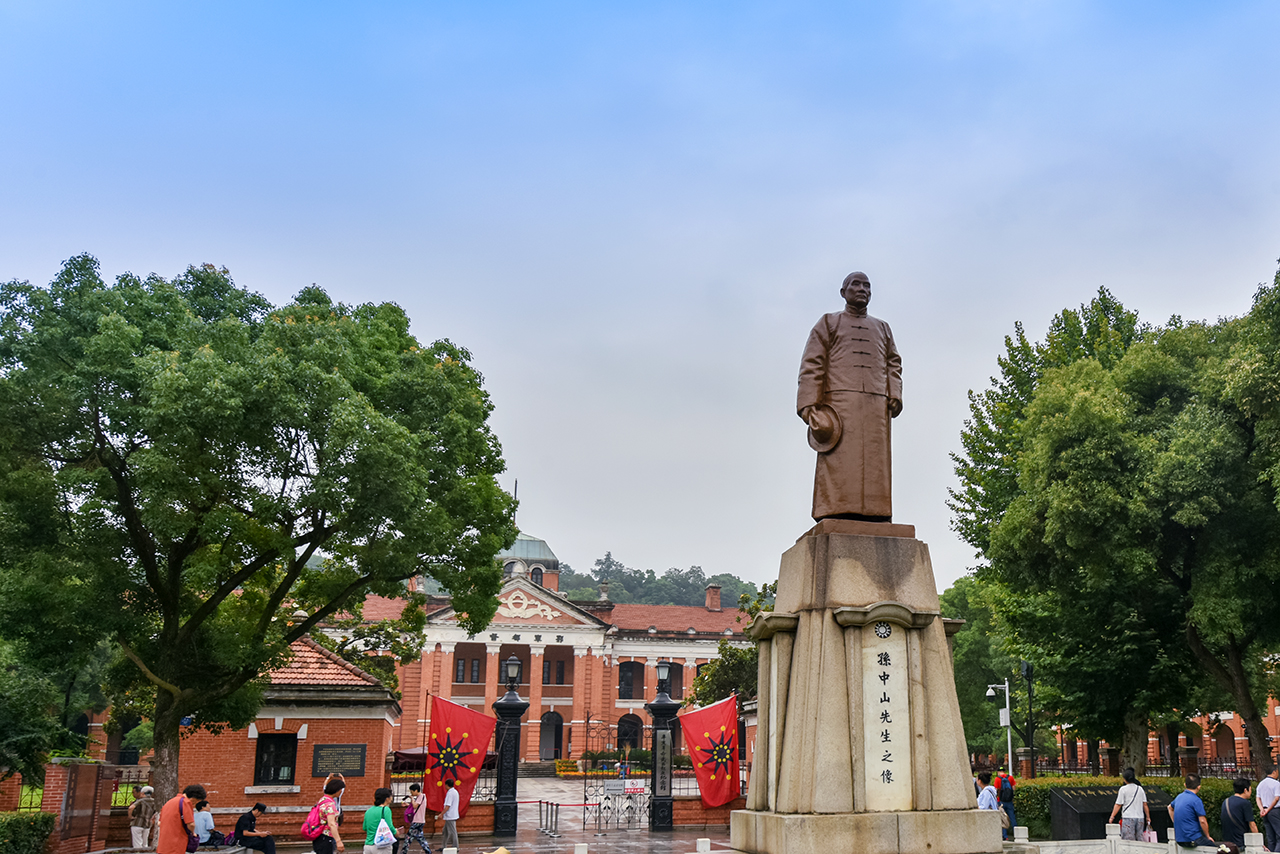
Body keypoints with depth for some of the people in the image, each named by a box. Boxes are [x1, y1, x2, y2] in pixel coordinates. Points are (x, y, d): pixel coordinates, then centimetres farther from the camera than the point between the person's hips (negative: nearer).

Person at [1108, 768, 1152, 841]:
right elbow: (1145, 805, 10)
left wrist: (1112, 817, -1)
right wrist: (1148, 817, 20)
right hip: (1140, 818, 5)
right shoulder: (1140, 789, 8)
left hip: (1128, 818, -5)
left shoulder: (1123, 789, -5)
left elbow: (1118, 805, -5)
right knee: (1139, 840, 10)